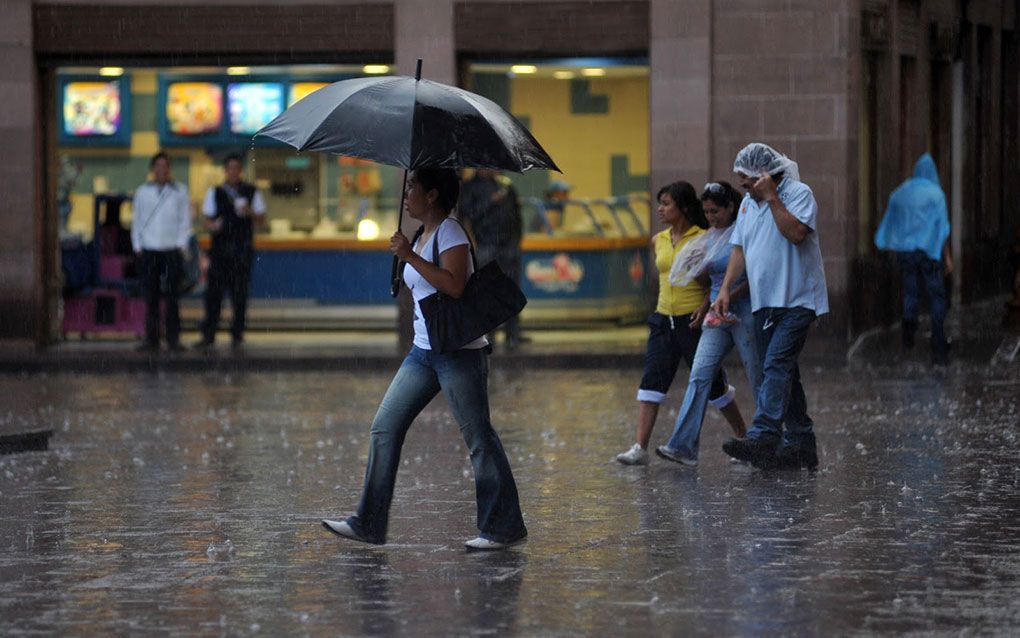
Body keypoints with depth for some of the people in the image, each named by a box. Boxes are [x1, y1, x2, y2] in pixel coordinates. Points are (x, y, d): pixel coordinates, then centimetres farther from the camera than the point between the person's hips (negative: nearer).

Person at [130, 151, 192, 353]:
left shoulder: (179, 191, 9)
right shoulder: (143, 191, 12)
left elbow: (185, 220, 8)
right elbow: (137, 220, 13)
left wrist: (182, 245, -2)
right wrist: (137, 246, 4)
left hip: (172, 250, -1)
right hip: (148, 251, 1)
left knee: (171, 296, -5)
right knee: (151, 297, 0)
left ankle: (173, 338, -2)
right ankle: (151, 339, 2)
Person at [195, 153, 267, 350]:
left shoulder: (251, 192, 9)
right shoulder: (214, 193, 10)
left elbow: (262, 220, 9)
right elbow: (207, 221, 8)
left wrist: (250, 213, -11)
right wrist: (212, 226, -15)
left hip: (242, 250, 0)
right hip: (220, 249, 0)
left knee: (239, 293, -1)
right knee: (213, 291, -4)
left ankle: (237, 334, 6)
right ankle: (208, 335, -2)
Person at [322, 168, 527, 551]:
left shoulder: (450, 233, -10)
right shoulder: (423, 236, 16)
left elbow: (454, 286, -25)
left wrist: (410, 256, -22)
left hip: (459, 351, -9)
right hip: (424, 351, 9)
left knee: (479, 439, -4)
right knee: (384, 429, 4)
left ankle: (504, 528, 3)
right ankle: (369, 524, 6)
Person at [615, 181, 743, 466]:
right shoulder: (658, 241, 10)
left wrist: (705, 305, -19)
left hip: (693, 321, -5)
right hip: (664, 321, 5)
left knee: (711, 384, 4)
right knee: (651, 381, -8)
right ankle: (640, 448, -12)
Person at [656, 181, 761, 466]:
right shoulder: (712, 235, 14)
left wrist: (729, 297, -20)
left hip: (744, 311, -7)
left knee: (758, 379, 2)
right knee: (699, 375, -5)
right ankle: (683, 446, -11)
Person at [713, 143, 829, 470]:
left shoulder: (799, 194, -7)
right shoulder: (748, 203, 15)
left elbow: (796, 233, -23)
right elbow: (739, 249, 16)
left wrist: (772, 197, -20)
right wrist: (725, 289, 5)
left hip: (796, 300, -8)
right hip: (764, 302, 8)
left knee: (776, 365, -20)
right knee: (782, 371, 9)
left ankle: (763, 437, -29)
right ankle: (801, 444, 15)